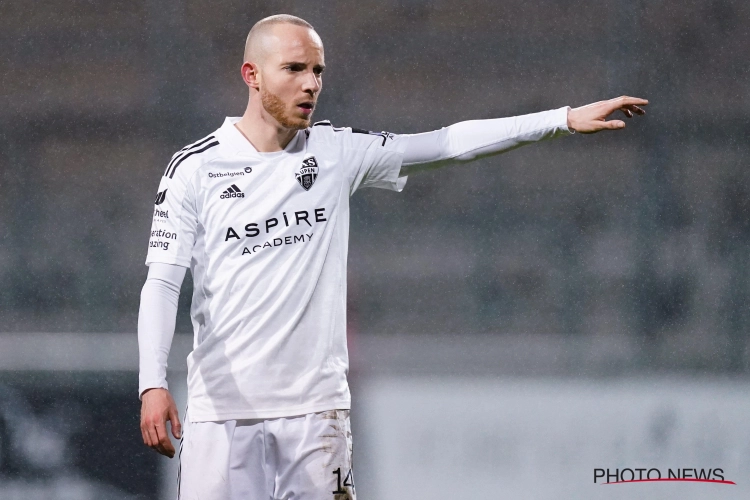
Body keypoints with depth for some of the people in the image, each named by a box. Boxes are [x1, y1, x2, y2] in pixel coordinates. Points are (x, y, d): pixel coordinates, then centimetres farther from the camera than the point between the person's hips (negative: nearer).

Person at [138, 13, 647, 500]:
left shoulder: (337, 153, 7)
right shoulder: (195, 168, -1)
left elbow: (449, 144, 5)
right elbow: (162, 283, -4)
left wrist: (566, 118, -1)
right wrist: (153, 384, -17)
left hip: (315, 405, 2)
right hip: (220, 407, -2)